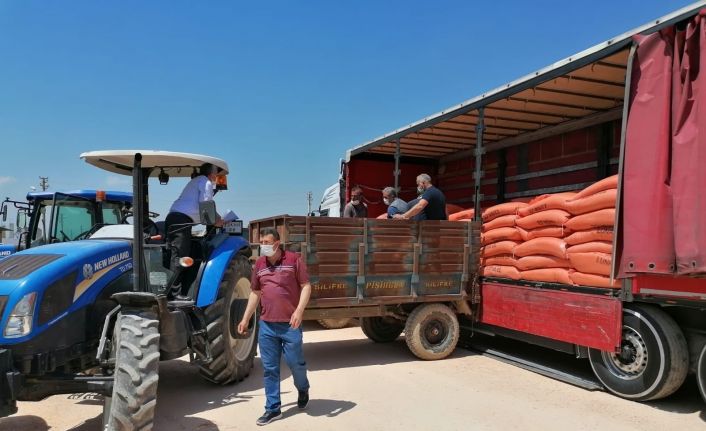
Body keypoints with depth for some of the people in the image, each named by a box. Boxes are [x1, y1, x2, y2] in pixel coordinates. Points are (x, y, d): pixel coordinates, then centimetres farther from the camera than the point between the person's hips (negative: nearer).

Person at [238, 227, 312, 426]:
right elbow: (255, 293, 17)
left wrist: (299, 310, -18)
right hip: (266, 324, 4)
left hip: (290, 324, -4)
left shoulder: (293, 259, -6)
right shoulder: (259, 264, 9)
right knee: (270, 368, 8)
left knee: (295, 362, 5)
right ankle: (273, 408, 19)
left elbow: (306, 286, -6)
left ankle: (303, 389, 37)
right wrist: (246, 318, 15)